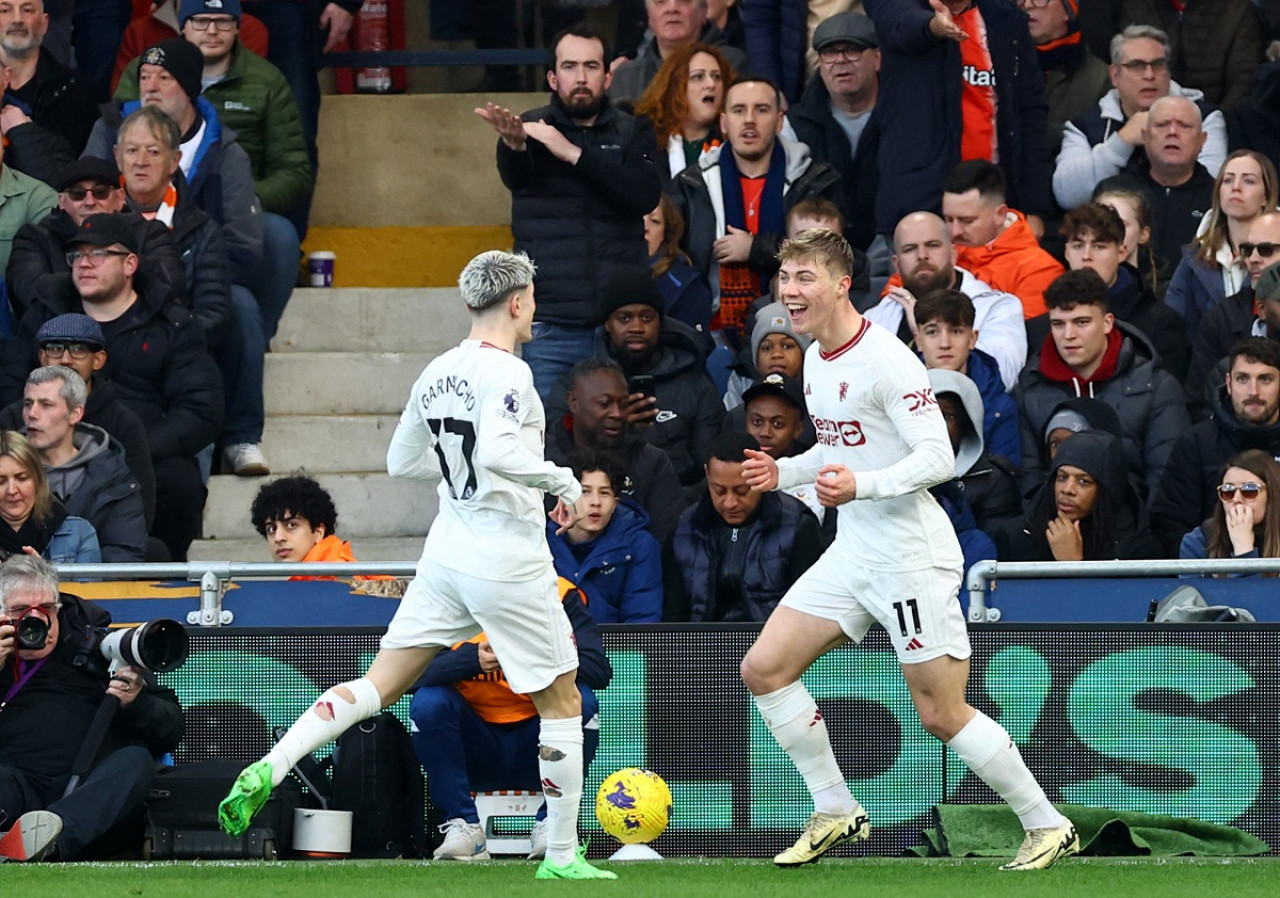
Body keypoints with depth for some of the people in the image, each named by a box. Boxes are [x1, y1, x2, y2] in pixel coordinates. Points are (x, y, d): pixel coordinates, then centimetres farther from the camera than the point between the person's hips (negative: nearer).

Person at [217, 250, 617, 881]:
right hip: (509, 561, -7)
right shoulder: (506, 373, -16)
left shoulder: (437, 374, 8)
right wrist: (561, 480, -17)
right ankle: (561, 858, 12)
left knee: (379, 686, 6)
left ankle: (268, 769, -12)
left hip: (447, 550, 7)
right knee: (561, 701, 9)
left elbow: (403, 462, 17)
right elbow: (498, 453, -31)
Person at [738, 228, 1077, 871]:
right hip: (852, 551, 9)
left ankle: (1047, 826, 8)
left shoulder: (885, 360, -17)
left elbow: (938, 458, -22)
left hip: (911, 553, -9)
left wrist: (861, 485, -34)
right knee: (763, 669, 2)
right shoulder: (816, 360, 11)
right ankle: (836, 812, 13)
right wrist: (783, 473, 10)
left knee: (942, 714, -7)